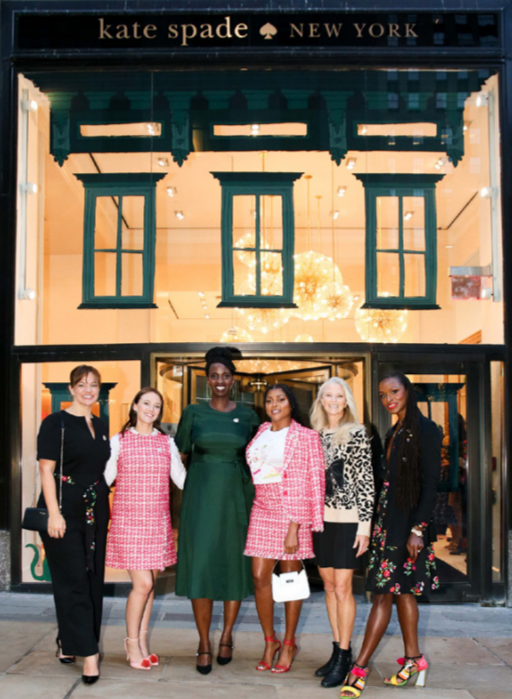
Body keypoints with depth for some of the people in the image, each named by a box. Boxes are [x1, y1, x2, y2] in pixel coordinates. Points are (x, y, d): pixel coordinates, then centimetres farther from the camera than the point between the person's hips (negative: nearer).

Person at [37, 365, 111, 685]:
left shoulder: (101, 426, 13)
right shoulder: (56, 423, -5)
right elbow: (46, 469, -10)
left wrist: (106, 509, 12)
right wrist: (54, 513, -17)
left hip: (96, 510, 6)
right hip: (66, 509, -6)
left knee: (93, 580, 8)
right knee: (73, 581, -5)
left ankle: (68, 643, 22)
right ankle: (89, 653, -3)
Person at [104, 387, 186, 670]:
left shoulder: (166, 442, 9)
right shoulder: (119, 440, 1)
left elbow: (182, 479, 11)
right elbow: (104, 478, 1)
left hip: (158, 521, 4)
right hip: (128, 519, -3)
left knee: (149, 583, 8)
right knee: (143, 583, -8)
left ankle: (141, 642, 22)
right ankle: (132, 642, 10)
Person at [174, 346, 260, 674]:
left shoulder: (248, 415, 4)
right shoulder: (193, 413, 3)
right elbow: (180, 452, 8)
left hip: (236, 495, 1)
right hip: (201, 495, -1)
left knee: (235, 564, 7)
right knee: (200, 564, -5)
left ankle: (227, 636, 24)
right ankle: (204, 644, 5)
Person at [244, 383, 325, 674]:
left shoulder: (307, 437, -4)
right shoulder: (262, 432, 12)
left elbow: (314, 482, -8)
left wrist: (295, 527, -14)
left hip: (293, 514, -4)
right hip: (262, 512, 4)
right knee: (260, 577, 0)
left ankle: (289, 644, 20)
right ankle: (270, 641, 16)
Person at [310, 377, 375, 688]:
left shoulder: (357, 434, -4)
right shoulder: (316, 435, 10)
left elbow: (366, 481, -7)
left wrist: (365, 525, -11)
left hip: (348, 519, -5)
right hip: (321, 519, 5)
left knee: (342, 587, -4)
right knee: (329, 586, 11)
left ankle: (344, 656, 5)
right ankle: (337, 649, 21)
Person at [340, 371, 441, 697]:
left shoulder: (425, 430, -11)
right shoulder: (394, 433, 14)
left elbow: (430, 484, -16)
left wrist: (418, 528, -21)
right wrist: (379, 520, 12)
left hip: (408, 522, -8)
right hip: (389, 520, 8)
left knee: (385, 592, -6)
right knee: (402, 590, 12)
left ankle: (360, 668, -2)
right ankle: (413, 659, 21)